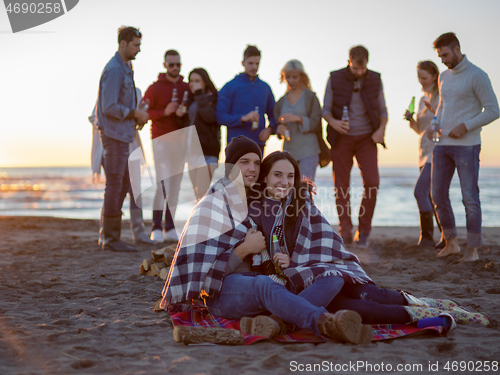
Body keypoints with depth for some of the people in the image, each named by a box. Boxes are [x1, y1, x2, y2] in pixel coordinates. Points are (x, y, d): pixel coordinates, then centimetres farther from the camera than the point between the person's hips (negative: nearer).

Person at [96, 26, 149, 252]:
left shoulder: (124, 69, 17)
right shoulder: (114, 70, -15)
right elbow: (109, 107, -21)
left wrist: (136, 116, 9)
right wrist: (135, 114, -13)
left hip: (121, 134, 10)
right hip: (114, 134, -10)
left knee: (123, 185, 13)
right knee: (114, 185, -5)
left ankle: (109, 235, 19)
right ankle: (111, 239, 2)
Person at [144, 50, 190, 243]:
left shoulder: (187, 88, 12)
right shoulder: (155, 88, 1)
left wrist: (183, 114, -5)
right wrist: (164, 112, -15)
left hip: (180, 140, 4)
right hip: (161, 139, -4)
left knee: (175, 185, 4)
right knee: (162, 183, -11)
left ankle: (170, 228, 10)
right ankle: (156, 228, -7)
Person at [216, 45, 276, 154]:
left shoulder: (265, 88, 15)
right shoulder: (230, 87, 1)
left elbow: (273, 115, 20)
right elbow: (220, 117, -5)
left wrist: (270, 129, -1)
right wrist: (242, 118, -17)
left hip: (258, 144, 4)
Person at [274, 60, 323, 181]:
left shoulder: (310, 96, 0)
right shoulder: (282, 101, 14)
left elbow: (316, 123, -4)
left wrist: (298, 119, -18)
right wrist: (279, 128, -4)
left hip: (308, 151, -4)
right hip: (288, 150, 5)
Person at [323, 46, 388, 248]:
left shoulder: (375, 80, 1)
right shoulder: (335, 79, -4)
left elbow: (382, 110, 8)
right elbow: (326, 109, 0)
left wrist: (381, 129, -10)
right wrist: (333, 122, -22)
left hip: (366, 138, 1)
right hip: (342, 138, 0)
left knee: (372, 182, -12)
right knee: (341, 185, 0)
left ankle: (364, 231, 3)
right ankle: (345, 232, 10)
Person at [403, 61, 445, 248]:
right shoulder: (423, 100, 15)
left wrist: (434, 111, -24)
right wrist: (411, 120, -1)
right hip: (425, 152, 9)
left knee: (420, 191, -19)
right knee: (432, 198, 9)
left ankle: (427, 236, -11)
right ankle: (447, 236, 17)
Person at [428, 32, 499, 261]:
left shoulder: (477, 76, -8)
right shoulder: (444, 76, 15)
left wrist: (465, 126, -17)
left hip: (467, 145, -7)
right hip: (442, 145, 7)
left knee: (470, 197, -4)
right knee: (438, 194, 5)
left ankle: (473, 249, 5)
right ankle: (451, 242, 19)